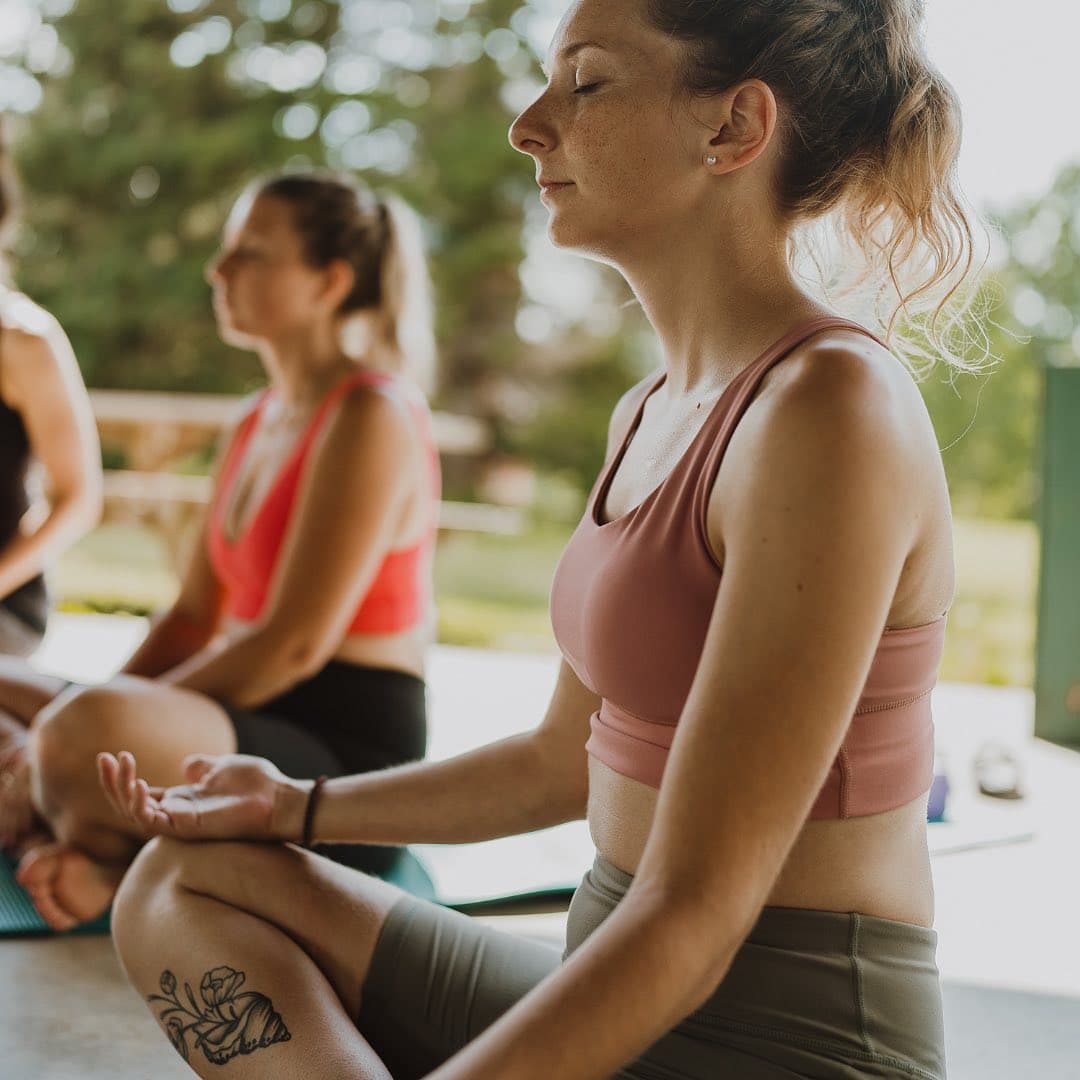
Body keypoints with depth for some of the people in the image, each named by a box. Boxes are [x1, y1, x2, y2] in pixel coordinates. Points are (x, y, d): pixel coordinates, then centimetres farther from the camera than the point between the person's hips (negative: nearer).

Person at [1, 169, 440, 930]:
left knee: (86, 729, -38)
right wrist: (83, 703, 0)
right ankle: (91, 863, -8)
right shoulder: (262, 420, 17)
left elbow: (294, 644, -19)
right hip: (255, 724, 10)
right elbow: (195, 615, 16)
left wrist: (92, 713, -16)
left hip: (346, 755, -10)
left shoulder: (371, 417, -13)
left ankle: (111, 869, -8)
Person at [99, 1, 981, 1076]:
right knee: (182, 882, 11)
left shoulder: (830, 406, -21)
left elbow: (691, 922, -23)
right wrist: (296, 808, 17)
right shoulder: (649, 416, 9)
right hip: (617, 992, 9)